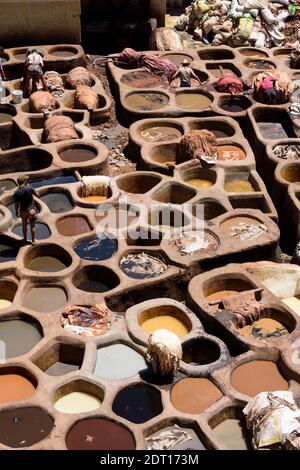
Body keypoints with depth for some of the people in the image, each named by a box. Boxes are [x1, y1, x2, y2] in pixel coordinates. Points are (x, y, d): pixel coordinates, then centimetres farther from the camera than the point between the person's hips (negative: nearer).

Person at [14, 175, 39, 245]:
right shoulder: (29, 188, -20)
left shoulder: (16, 192, -15)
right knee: (32, 226, 14)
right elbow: (38, 195, -9)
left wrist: (17, 212, 9)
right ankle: (33, 241, 23)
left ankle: (25, 240, 38)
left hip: (23, 211, 2)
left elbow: (16, 204, -9)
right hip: (31, 210, -2)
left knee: (24, 225, 25)